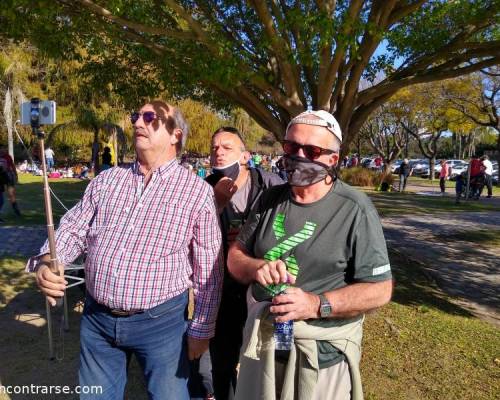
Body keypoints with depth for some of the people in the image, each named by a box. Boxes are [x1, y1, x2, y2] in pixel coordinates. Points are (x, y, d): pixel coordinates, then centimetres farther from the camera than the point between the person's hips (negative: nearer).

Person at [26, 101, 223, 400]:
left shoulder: (197, 191, -8)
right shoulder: (107, 180, 5)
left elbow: (208, 271, -5)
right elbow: (74, 230, 7)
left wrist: (201, 330, -3)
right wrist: (45, 262, -14)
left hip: (161, 321, -4)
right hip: (97, 319, 4)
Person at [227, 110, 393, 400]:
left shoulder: (356, 210, -15)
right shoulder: (270, 199, 2)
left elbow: (380, 289, -14)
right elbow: (235, 256, 6)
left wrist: (317, 305, -26)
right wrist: (256, 267, -17)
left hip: (322, 353, -4)